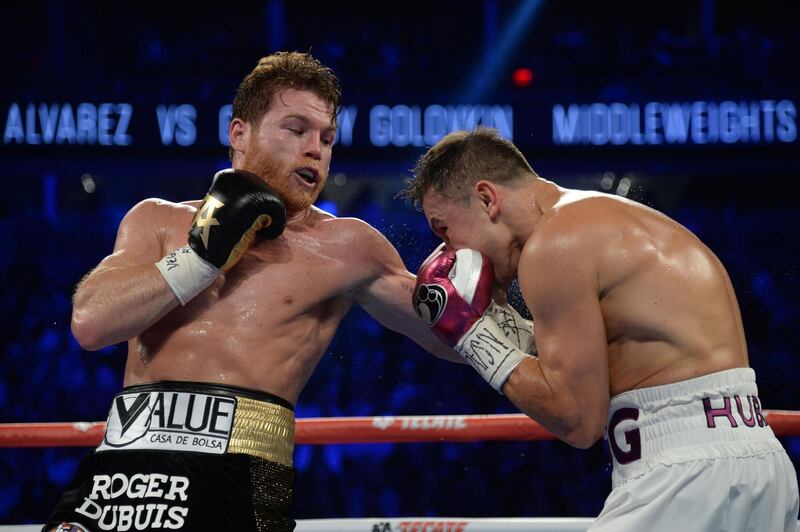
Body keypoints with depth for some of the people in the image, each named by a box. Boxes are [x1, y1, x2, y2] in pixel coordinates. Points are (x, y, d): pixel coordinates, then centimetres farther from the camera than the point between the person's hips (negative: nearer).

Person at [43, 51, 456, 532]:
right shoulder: (158, 221, 17)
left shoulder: (345, 246, 11)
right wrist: (206, 253, -1)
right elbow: (91, 324, 1)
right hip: (120, 462, 2)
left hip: (239, 475, -2)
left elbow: (448, 338, 19)